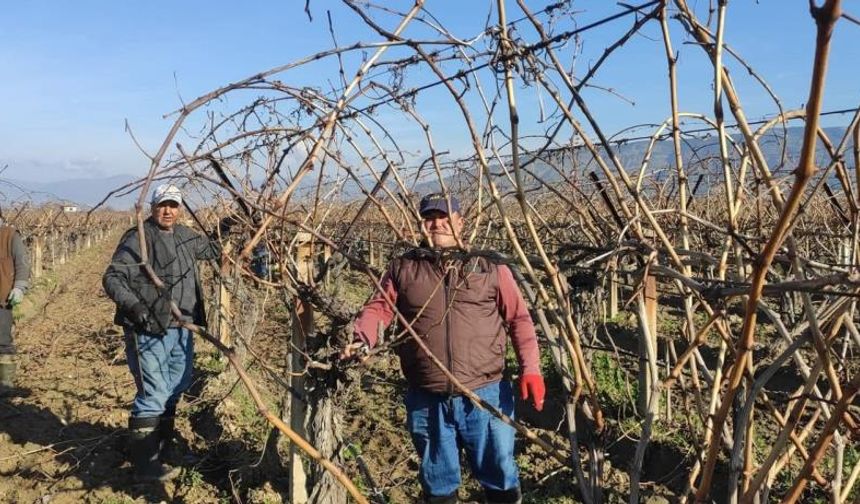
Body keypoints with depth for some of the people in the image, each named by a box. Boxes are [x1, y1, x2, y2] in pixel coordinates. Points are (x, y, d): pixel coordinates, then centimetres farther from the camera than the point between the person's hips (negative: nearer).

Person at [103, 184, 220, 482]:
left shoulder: (185, 236, 11)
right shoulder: (138, 239, -12)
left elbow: (209, 250, 31)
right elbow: (112, 278, -18)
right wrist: (132, 304, -32)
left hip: (181, 328, 9)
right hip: (149, 331, -8)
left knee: (176, 388, 21)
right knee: (153, 395, -9)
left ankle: (162, 443, 42)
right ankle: (145, 465, 1)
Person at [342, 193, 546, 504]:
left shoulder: (490, 266, 2)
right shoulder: (402, 269, 5)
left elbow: (519, 319, 3)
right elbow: (378, 308, -1)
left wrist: (530, 368, -7)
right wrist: (361, 338, -22)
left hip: (485, 397, -1)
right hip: (427, 401, 1)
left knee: (500, 477, 15)